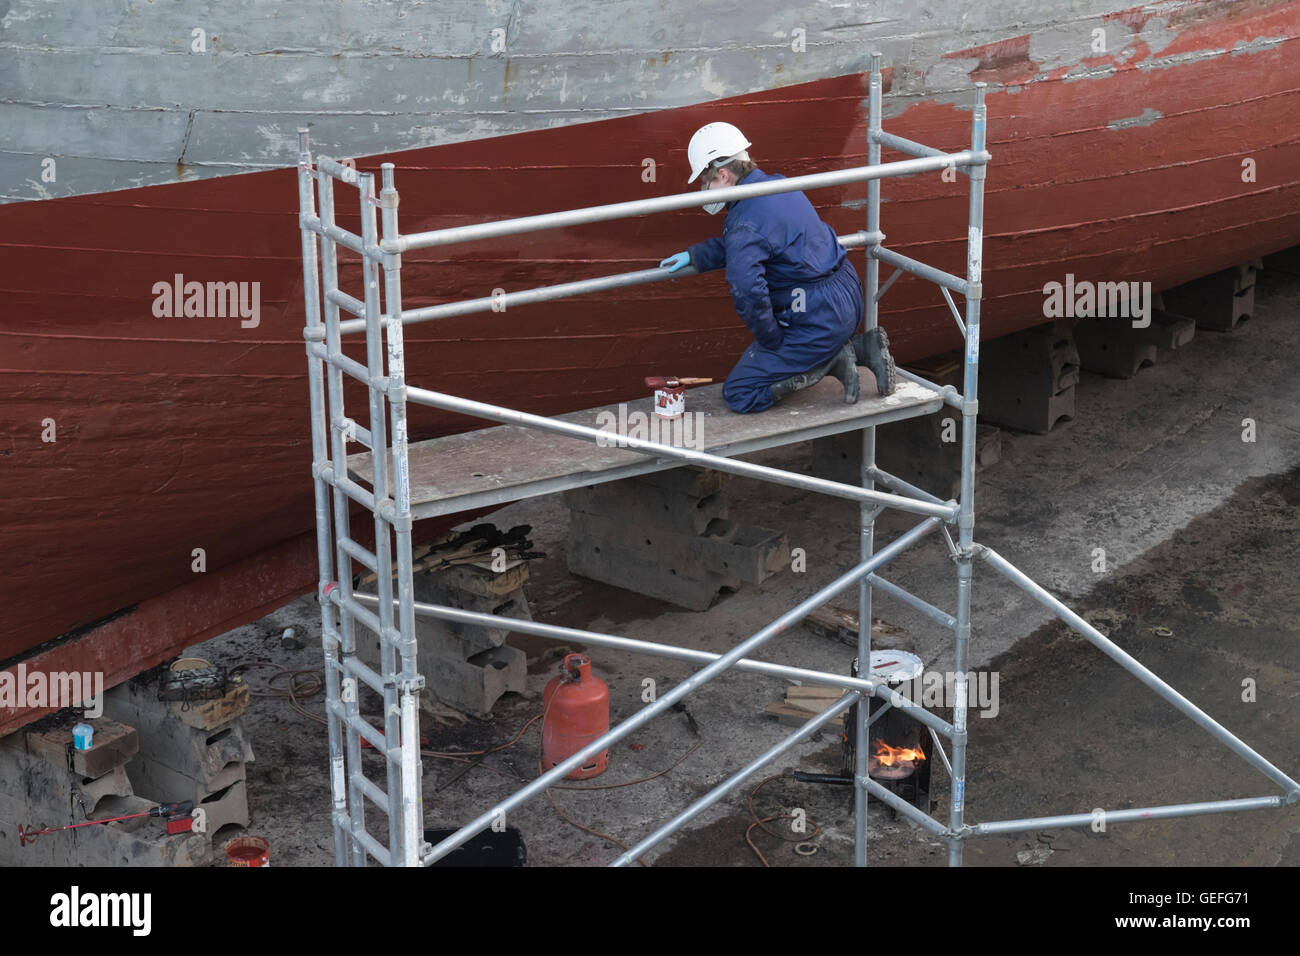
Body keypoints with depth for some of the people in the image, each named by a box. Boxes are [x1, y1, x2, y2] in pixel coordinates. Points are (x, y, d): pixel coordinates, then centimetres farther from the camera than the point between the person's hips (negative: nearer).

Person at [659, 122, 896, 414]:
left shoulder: (745, 223, -21)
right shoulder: (777, 185, 9)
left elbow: (747, 294, -32)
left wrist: (773, 342, -17)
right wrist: (692, 255, 24)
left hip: (819, 320, -9)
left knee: (738, 395, -3)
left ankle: (832, 361, -7)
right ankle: (862, 347, 14)